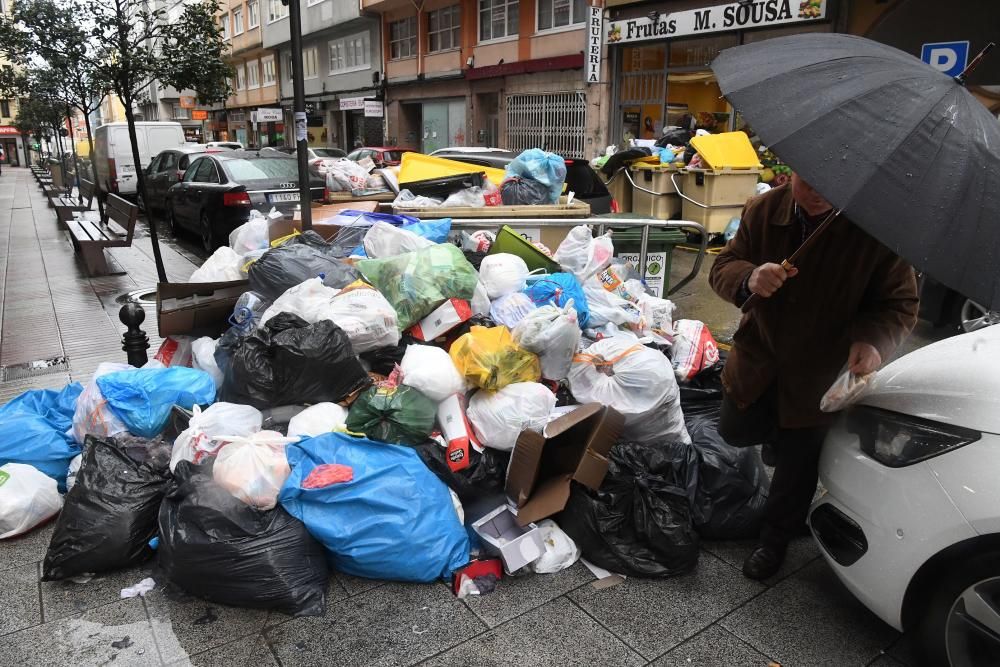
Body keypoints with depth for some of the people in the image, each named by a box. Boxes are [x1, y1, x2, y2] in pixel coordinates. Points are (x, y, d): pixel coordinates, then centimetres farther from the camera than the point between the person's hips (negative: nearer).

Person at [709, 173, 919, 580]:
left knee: (798, 465, 11)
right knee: (734, 432, 20)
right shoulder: (763, 210, -13)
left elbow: (900, 304, -12)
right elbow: (723, 268, -7)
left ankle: (775, 540, 37)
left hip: (820, 374, -2)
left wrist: (874, 340, -34)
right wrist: (748, 278, -32)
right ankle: (780, 437, 55)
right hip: (757, 359, 3)